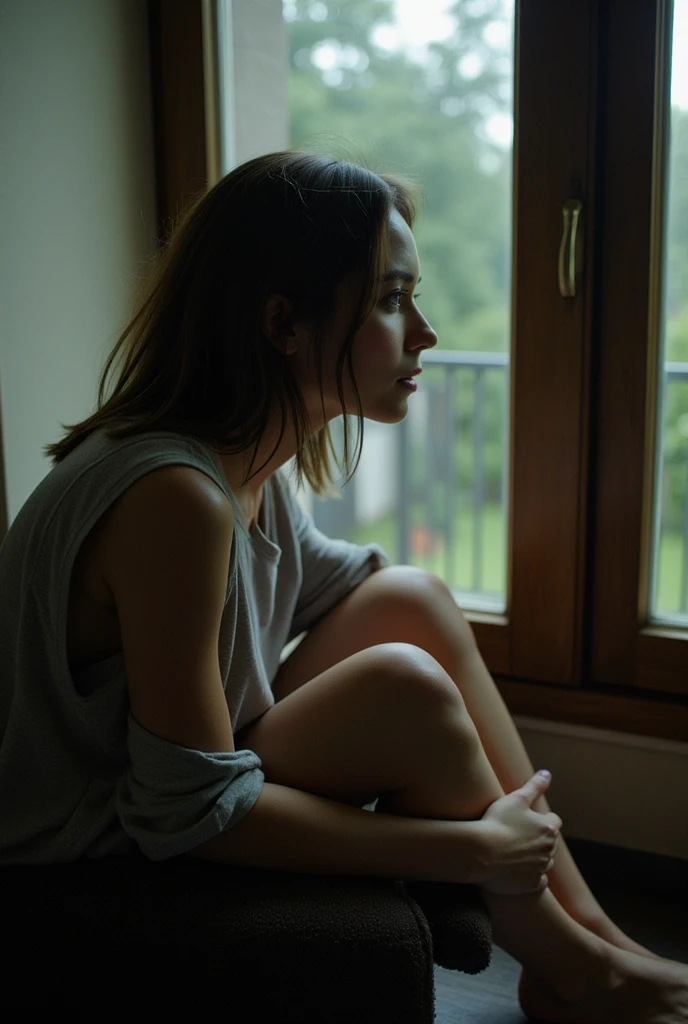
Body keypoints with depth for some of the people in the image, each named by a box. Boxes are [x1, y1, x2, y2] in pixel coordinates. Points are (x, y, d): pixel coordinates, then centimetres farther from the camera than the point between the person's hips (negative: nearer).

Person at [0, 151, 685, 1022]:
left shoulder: (248, 458, -2)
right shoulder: (175, 495, -31)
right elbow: (191, 814, -28)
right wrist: (472, 850, -22)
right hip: (100, 859, -9)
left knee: (412, 600, -4)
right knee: (403, 687, -26)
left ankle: (586, 921, 2)